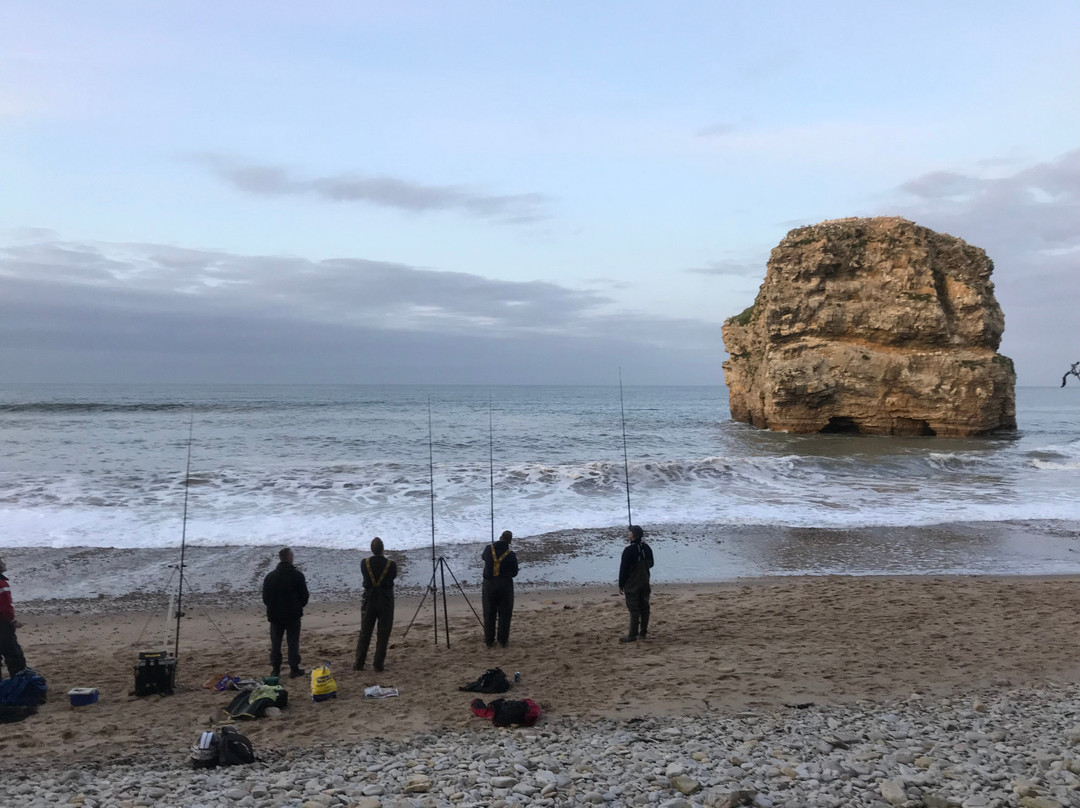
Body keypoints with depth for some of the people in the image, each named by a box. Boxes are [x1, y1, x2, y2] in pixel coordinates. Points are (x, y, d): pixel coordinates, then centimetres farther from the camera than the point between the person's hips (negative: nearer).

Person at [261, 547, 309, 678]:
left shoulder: (270, 576, -1)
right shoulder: (297, 575, -10)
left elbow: (265, 597, 4)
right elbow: (304, 596, -5)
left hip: (275, 615, 2)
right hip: (293, 615, -2)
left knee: (275, 643, 10)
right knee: (293, 642, 5)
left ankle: (276, 670, 12)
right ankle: (294, 669, 6)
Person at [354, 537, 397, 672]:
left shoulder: (364, 563, -10)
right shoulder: (391, 564, -13)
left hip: (369, 601, 1)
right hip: (386, 601, -1)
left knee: (364, 633, 11)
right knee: (383, 634, 8)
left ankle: (359, 663, 13)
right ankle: (379, 664, 9)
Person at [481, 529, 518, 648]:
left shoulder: (489, 549, -4)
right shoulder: (511, 555, -11)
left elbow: (483, 557, 20)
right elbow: (514, 573, -1)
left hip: (489, 585, 2)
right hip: (505, 585, -2)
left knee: (489, 614, 11)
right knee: (504, 614, 8)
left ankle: (488, 640, 14)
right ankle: (503, 640, 9)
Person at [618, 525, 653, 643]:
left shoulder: (629, 550, -19)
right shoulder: (647, 548, 2)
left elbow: (623, 569, -16)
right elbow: (651, 564, 15)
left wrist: (621, 584, -7)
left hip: (632, 585, -7)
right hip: (645, 583, 7)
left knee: (634, 610, -5)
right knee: (644, 608, 12)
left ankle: (632, 635, -3)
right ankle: (643, 632, 20)